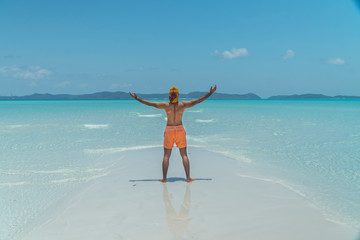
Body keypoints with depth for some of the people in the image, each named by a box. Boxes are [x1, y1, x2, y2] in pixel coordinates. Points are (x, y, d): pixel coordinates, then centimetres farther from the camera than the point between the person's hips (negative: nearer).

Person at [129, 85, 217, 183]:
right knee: (184, 155, 5)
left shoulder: (166, 105, -7)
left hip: (169, 130, 0)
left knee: (166, 156, 6)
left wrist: (137, 98, 2)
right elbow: (197, 101, -5)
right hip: (180, 130, 0)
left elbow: (150, 103, -6)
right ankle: (188, 178, 2)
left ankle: (164, 178, 4)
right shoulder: (183, 104, -6)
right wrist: (210, 93, 1)